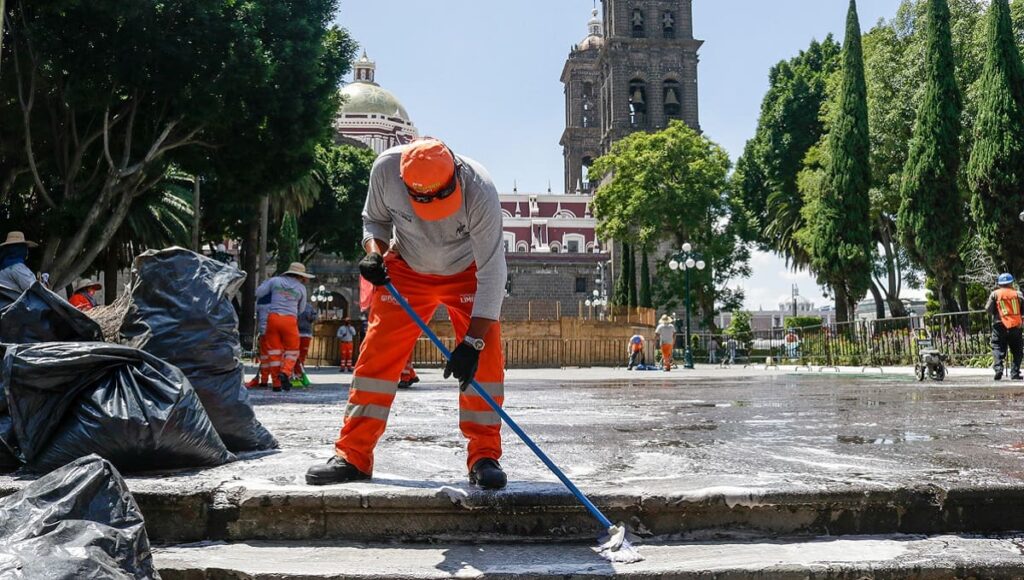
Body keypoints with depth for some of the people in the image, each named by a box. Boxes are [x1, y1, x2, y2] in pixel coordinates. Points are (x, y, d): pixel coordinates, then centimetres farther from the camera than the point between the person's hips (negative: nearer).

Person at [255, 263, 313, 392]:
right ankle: (285, 373, -17)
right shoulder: (301, 287, 8)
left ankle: (276, 384, 6)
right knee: (292, 351, 10)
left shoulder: (275, 280, 8)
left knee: (274, 351, 8)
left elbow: (258, 293, 6)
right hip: (290, 320, -2)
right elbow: (301, 309, 17)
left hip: (273, 317, 2)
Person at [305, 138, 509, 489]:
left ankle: (485, 456, -4)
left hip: (467, 273, -1)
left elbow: (491, 273, -31)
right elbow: (375, 220, -3)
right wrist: (375, 253, -25)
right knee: (378, 353, -6)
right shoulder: (386, 168, -26)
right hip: (406, 270, 2)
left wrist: (473, 342, -35)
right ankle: (353, 456, 2)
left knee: (485, 359, -16)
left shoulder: (479, 191, -34)